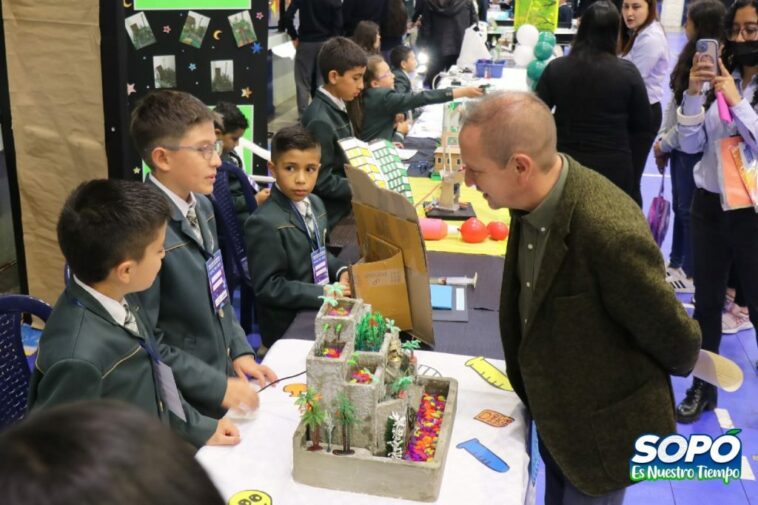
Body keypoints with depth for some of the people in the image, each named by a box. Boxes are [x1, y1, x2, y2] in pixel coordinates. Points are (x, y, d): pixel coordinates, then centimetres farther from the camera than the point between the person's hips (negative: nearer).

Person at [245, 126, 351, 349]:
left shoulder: (315, 204, 6)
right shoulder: (265, 223, -22)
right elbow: (268, 287, -21)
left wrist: (340, 271, 0)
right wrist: (326, 294, -21)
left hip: (320, 309, 8)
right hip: (288, 326, -8)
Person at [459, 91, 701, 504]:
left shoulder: (610, 233, -37)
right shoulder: (533, 198, -12)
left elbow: (674, 339, -20)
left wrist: (679, 366, 1)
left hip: (600, 430, -7)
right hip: (551, 411, 7)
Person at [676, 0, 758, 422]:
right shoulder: (720, 78, 2)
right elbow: (691, 144, 0)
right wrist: (693, 94, -13)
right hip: (710, 205, 4)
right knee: (707, 301, 14)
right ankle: (703, 387, 30)